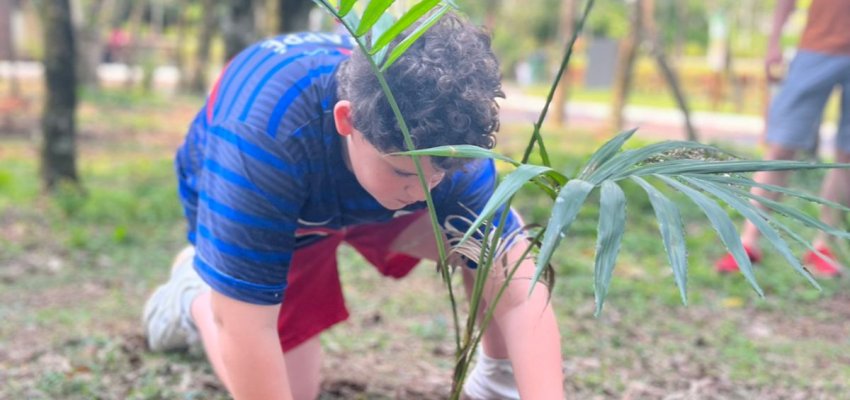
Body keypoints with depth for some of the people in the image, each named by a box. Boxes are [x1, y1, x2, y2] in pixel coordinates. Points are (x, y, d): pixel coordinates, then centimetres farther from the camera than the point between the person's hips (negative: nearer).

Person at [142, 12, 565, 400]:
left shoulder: (443, 137, -34)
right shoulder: (262, 137, -45)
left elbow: (519, 295, -35)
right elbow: (245, 323, -42)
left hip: (370, 197, 2)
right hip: (240, 201, -2)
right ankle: (196, 297, 20)